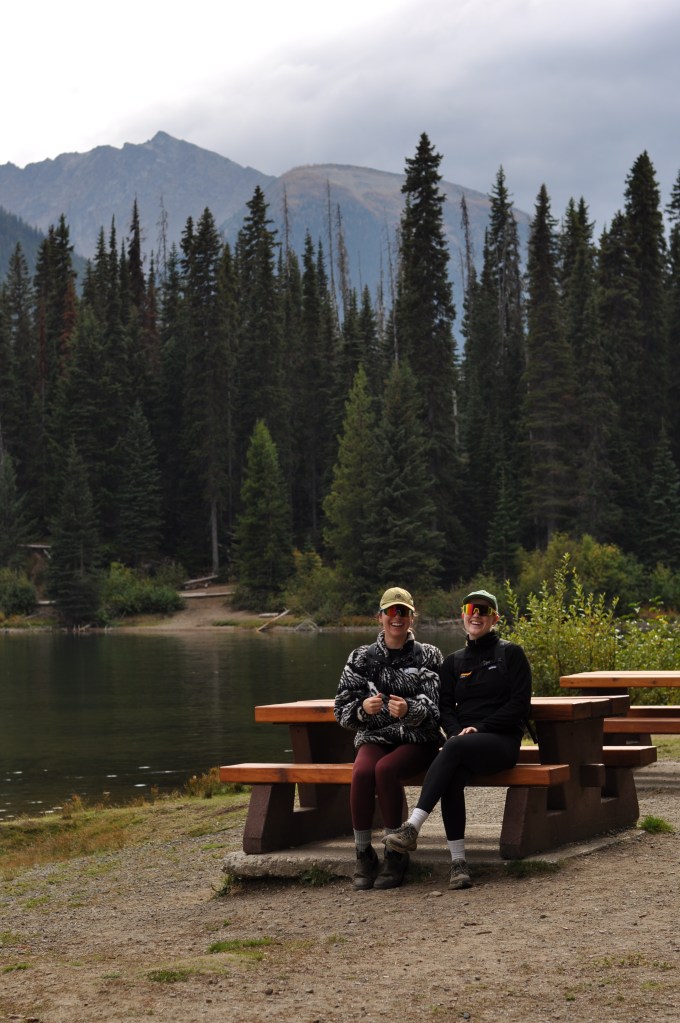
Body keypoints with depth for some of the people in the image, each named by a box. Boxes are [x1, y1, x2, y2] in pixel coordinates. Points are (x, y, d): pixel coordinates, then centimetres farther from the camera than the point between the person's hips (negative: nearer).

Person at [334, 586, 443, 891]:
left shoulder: (428, 656, 4)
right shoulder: (362, 658, 8)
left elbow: (437, 707, -7)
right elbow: (342, 709, 5)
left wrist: (410, 710, -29)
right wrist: (363, 709, -19)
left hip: (417, 740, -2)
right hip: (374, 737, 2)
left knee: (385, 769, -33)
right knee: (362, 772, -32)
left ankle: (396, 853, -21)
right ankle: (364, 855, -20)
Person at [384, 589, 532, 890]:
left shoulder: (510, 653, 8)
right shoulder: (454, 662, 21)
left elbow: (520, 704, -1)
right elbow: (445, 706, 13)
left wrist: (479, 728, -11)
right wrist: (457, 730, -10)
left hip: (502, 741, -3)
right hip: (464, 740, 4)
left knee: (453, 749, -36)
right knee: (452, 778, -33)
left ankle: (413, 826, -45)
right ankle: (458, 862, -34)